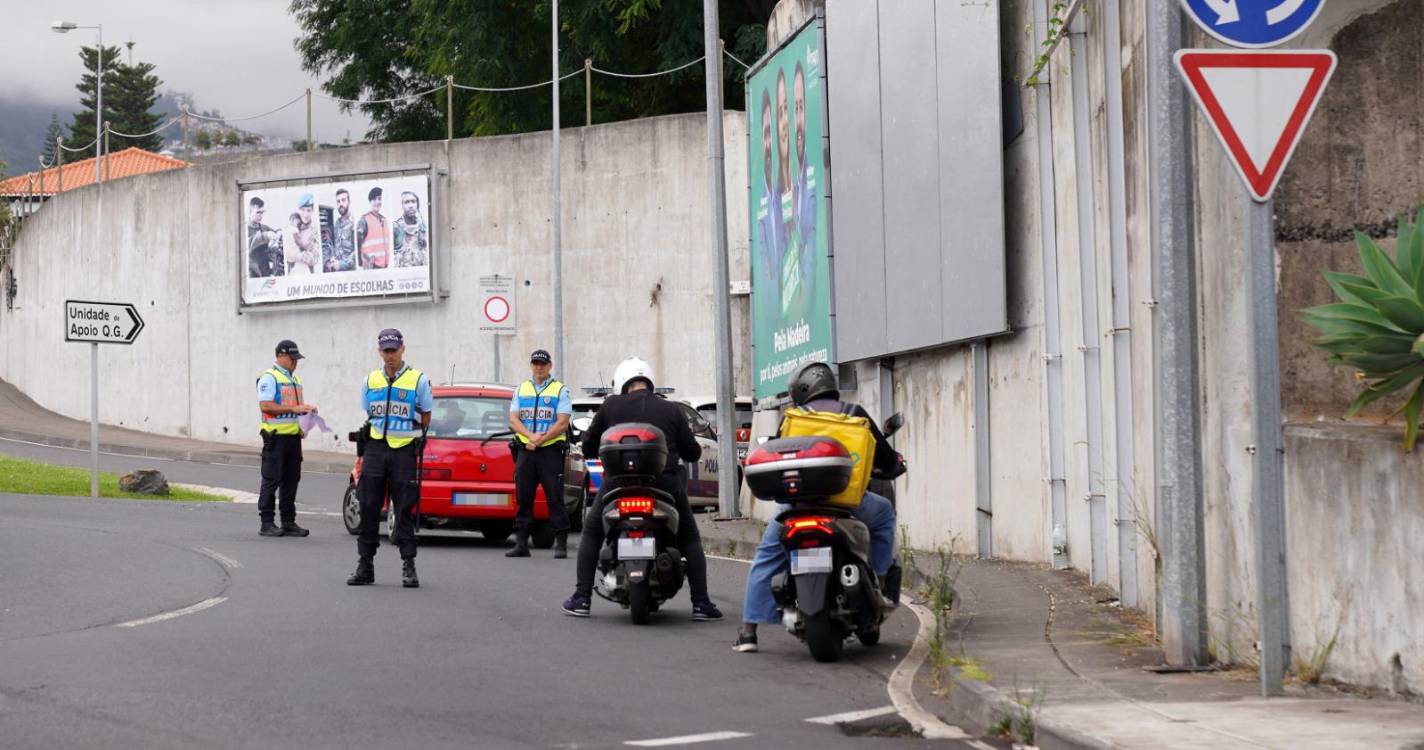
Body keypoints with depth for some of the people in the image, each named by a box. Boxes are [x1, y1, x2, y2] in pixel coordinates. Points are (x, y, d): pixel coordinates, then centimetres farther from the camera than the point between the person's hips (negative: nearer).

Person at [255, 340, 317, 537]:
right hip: (276, 436, -8)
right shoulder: (269, 377, -8)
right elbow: (265, 405, -18)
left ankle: (288, 522, 14)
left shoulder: (295, 379, 20)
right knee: (271, 480, -6)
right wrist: (294, 409, -22)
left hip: (294, 435, 8)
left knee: (291, 480, 9)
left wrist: (306, 408, 8)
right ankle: (267, 523, -3)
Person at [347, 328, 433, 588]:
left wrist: (409, 436, 5)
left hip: (405, 452, -3)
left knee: (404, 509, -3)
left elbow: (425, 418, 6)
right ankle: (365, 565, 7)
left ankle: (408, 566, 2)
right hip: (375, 450, 3)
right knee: (369, 508, 2)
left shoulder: (418, 381, 0)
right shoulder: (370, 381, 10)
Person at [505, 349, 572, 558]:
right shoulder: (521, 390, 16)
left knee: (555, 498, -6)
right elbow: (513, 420, 7)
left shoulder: (560, 391, 5)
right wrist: (531, 436, -11)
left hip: (551, 450, -4)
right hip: (525, 450, 4)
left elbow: (562, 423, -5)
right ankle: (521, 544, 7)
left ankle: (561, 544, -5)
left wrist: (540, 440, -13)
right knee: (523, 499, 4)